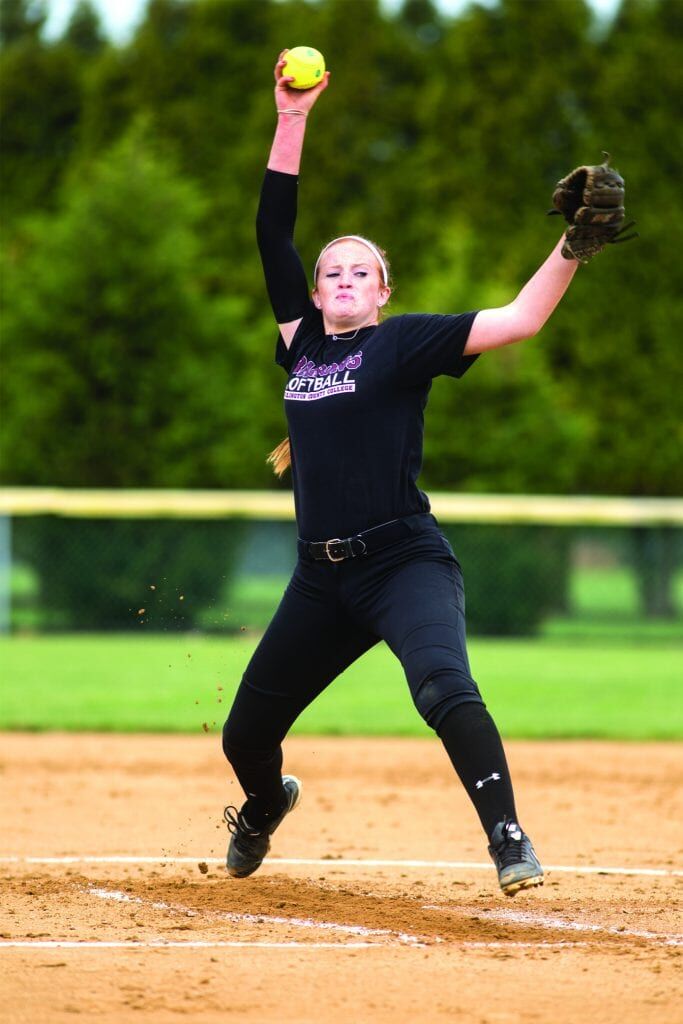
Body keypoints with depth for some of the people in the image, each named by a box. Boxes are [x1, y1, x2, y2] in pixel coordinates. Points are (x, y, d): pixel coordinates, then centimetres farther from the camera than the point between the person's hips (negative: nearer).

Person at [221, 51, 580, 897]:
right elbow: (273, 231, 15)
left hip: (405, 563, -5)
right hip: (323, 575, 5)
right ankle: (266, 805, 44)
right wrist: (291, 123, 12)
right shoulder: (302, 340, 13)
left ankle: (509, 840, -30)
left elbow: (520, 320, -10)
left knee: (445, 687, -33)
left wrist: (571, 248, -24)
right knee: (245, 736, 11)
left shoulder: (403, 343, 0)